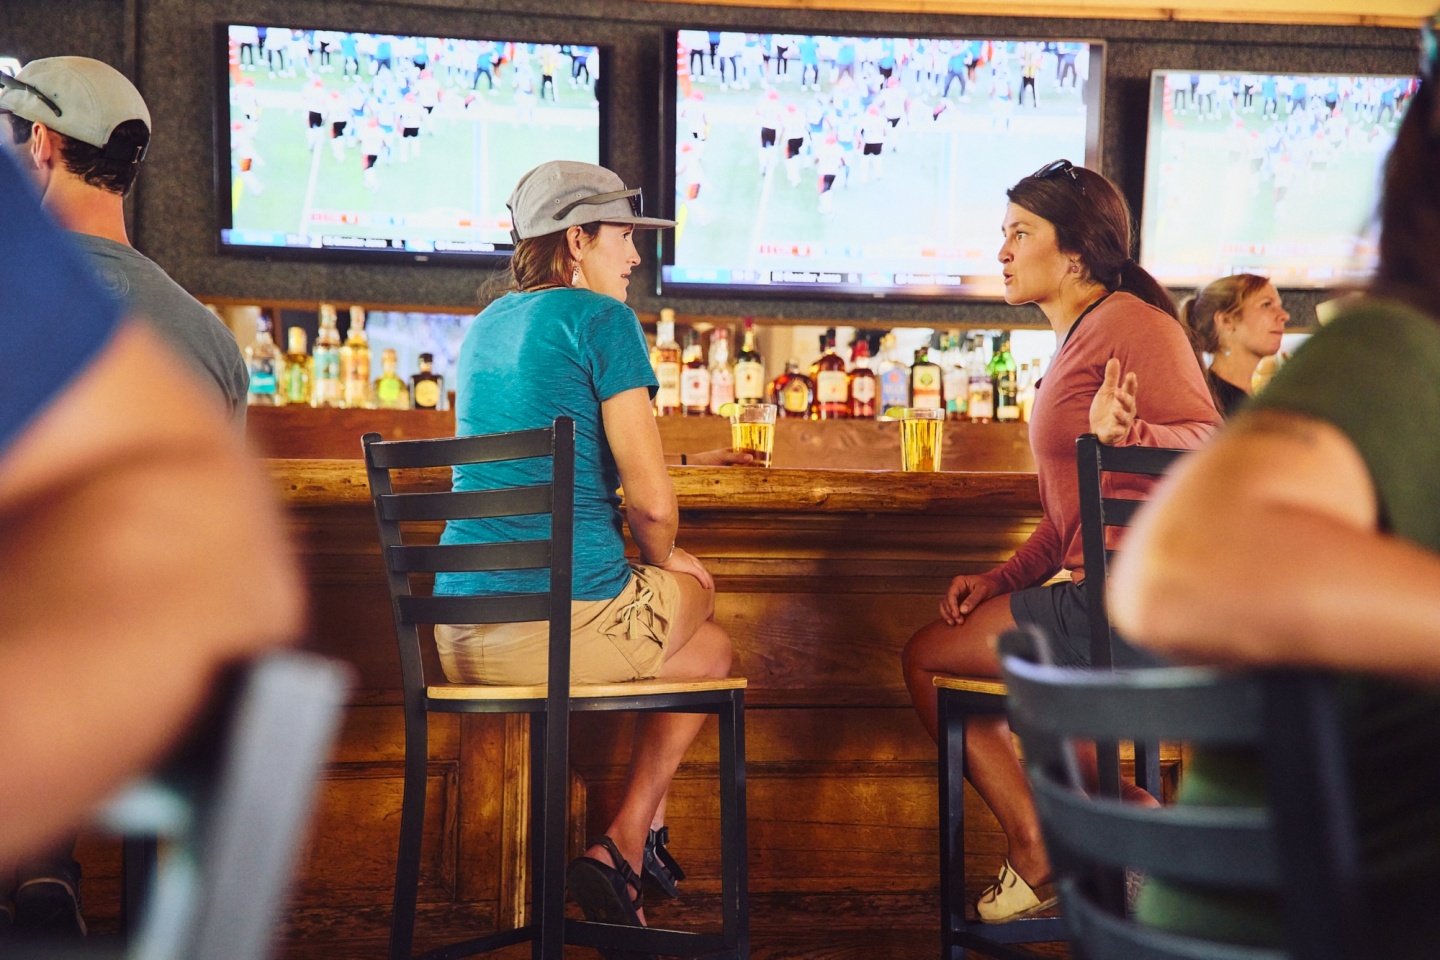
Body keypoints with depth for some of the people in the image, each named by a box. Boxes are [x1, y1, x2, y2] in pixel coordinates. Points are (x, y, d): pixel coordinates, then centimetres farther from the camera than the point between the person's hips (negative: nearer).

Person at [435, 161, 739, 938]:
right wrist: (661, 561, 10)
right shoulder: (602, 319, -6)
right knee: (709, 645, 26)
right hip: (569, 622, -7)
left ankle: (649, 838, 33)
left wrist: (686, 457, 34)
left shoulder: (484, 327, 18)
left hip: (460, 637, 7)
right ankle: (622, 847, 16)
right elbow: (651, 500, -12)